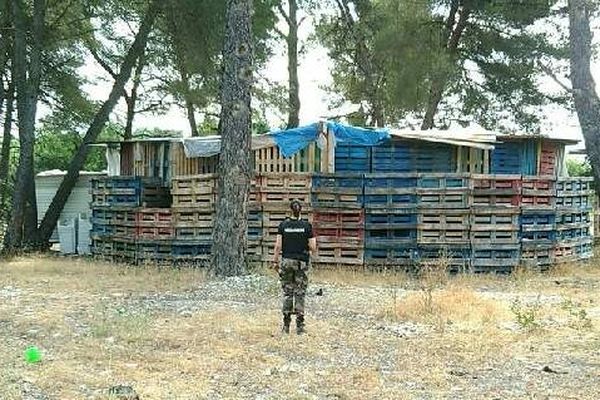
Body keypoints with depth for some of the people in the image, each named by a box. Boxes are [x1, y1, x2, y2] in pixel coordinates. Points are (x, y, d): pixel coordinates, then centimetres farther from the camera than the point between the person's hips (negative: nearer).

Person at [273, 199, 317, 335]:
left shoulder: (283, 225, -2)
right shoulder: (307, 225, -5)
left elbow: (278, 246, -4)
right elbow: (313, 248, -6)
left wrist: (276, 261, 5)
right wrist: (310, 247, 16)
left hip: (286, 261, 1)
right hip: (302, 262, -1)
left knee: (287, 293, 9)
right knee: (300, 294, 3)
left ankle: (286, 325, 8)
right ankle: (299, 326, 1)